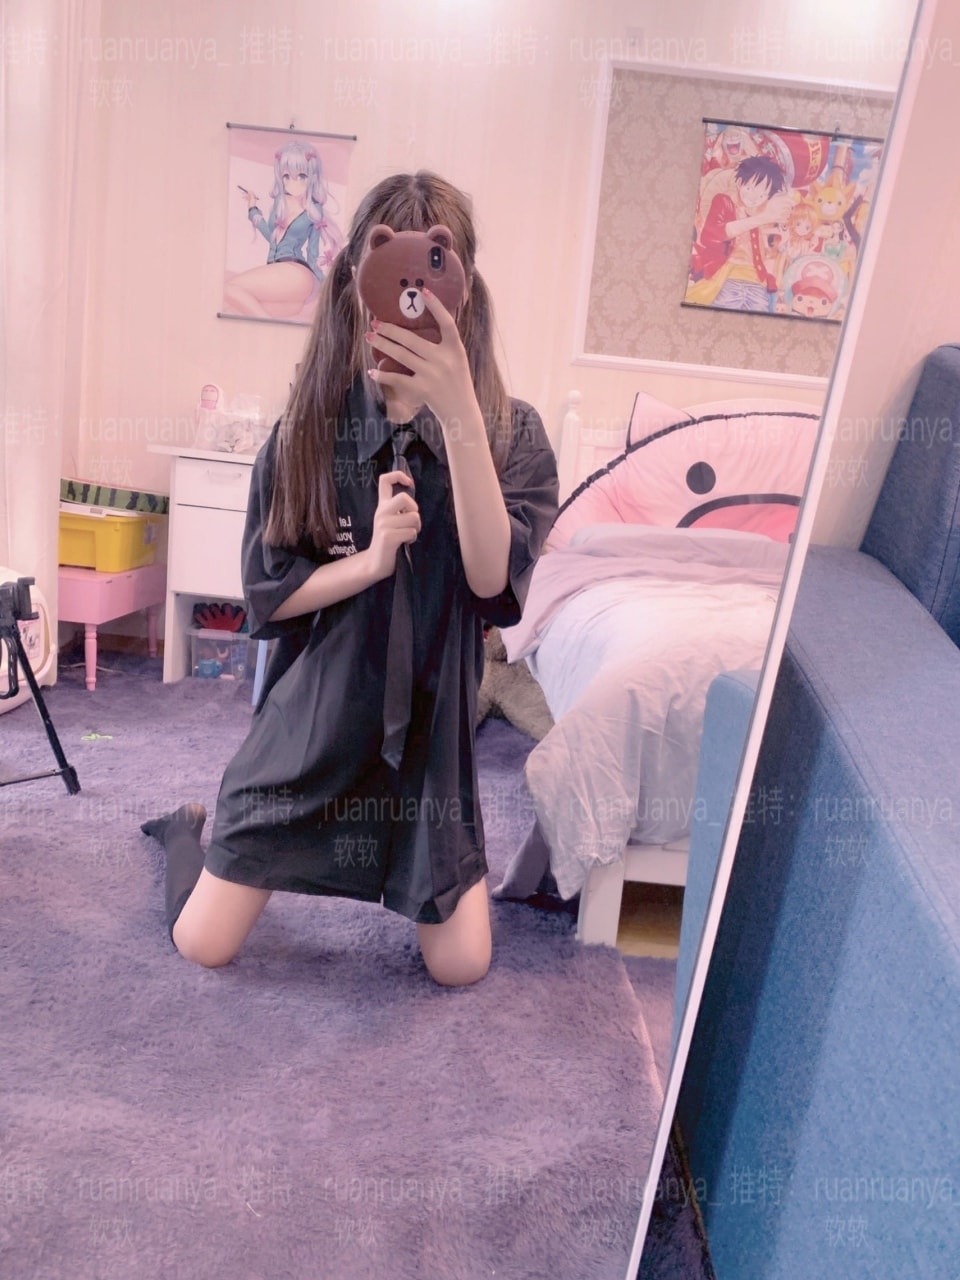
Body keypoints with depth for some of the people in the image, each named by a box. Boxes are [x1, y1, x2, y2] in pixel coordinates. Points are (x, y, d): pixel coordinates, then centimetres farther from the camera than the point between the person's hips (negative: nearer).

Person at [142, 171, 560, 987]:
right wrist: (371, 560, -23)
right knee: (203, 945, 6)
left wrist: (458, 415, -33)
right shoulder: (310, 427, -7)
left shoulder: (510, 434, -9)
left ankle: (440, 863, 37)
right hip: (314, 716, 0)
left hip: (429, 724, 0)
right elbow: (266, 592, -5)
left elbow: (493, 581, -24)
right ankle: (190, 829, 38)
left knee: (461, 966, 5)